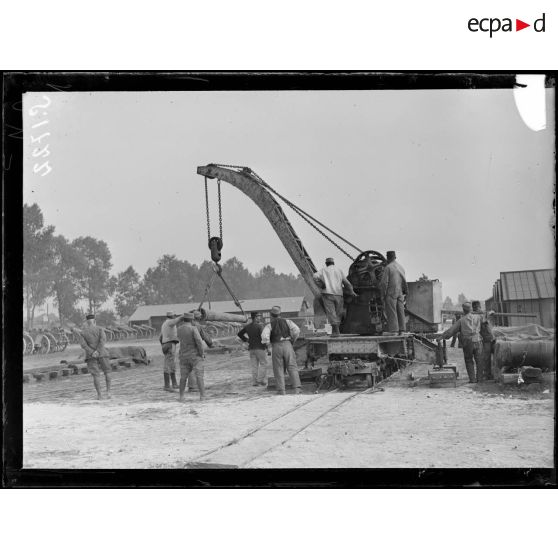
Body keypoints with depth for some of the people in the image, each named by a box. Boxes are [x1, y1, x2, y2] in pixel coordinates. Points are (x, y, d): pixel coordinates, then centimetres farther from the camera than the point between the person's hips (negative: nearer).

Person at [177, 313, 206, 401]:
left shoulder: (179, 330, 3)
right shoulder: (193, 328, -14)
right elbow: (199, 341, -23)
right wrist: (202, 353, -12)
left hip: (184, 356, 5)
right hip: (195, 356, -4)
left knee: (183, 377, 15)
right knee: (199, 376, -2)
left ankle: (181, 396, 13)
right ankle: (202, 396, -8)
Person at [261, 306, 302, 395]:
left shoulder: (269, 325, 5)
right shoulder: (287, 322, 10)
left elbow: (265, 335, -14)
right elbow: (296, 330, -5)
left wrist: (267, 346, -4)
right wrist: (293, 340, 7)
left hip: (276, 347, -1)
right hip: (287, 345, 1)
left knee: (279, 370, 5)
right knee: (292, 368, -1)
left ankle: (281, 391, 0)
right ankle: (297, 388, -15)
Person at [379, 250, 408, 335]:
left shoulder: (388, 268, -10)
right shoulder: (401, 268, 10)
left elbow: (384, 282, -14)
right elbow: (404, 282, 13)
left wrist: (383, 294, -8)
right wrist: (404, 293, 20)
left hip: (391, 293, -7)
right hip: (400, 293, 7)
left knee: (391, 312, -6)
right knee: (400, 311, 7)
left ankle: (393, 330, -8)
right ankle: (401, 329, 7)